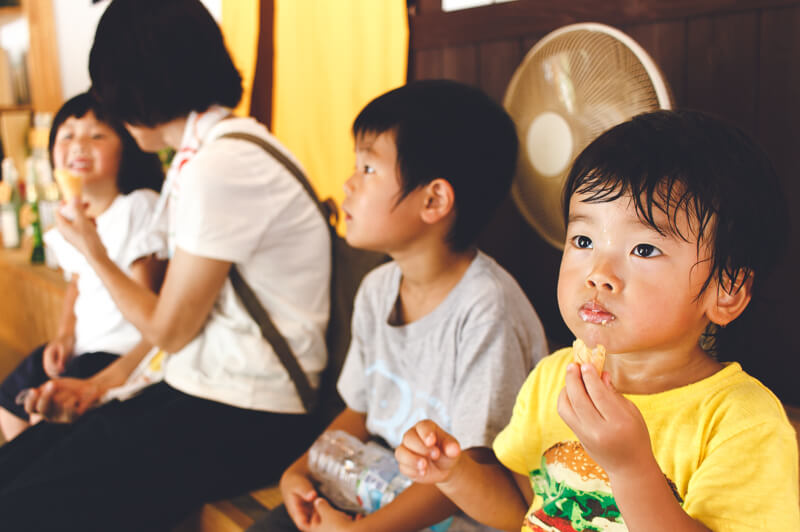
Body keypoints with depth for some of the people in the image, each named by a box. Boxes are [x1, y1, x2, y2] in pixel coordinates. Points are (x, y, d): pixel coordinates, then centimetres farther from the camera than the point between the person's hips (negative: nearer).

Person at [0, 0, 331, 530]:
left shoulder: (221, 165, -19)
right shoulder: (211, 148, 12)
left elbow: (169, 329, -10)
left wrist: (94, 253, 4)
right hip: (199, 388, 9)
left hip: (247, 420, -9)